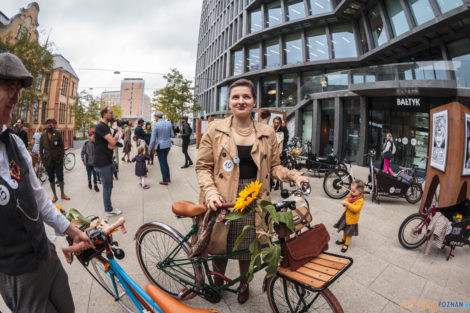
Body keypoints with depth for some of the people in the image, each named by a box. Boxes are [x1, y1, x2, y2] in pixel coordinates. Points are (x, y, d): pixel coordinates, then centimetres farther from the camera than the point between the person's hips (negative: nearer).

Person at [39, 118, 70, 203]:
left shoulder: (57, 133, 3)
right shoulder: (43, 135, 5)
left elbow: (61, 145, 2)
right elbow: (41, 148, 8)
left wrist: (62, 156, -4)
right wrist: (42, 159, 2)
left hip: (58, 160, -1)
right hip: (48, 160, 1)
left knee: (60, 177, 3)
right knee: (51, 179, 8)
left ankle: (62, 194, 17)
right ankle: (54, 195, 18)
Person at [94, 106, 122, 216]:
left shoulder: (106, 127, 15)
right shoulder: (101, 126, -16)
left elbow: (113, 143, 12)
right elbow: (113, 141, -25)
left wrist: (113, 144, -13)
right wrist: (117, 132, -6)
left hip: (108, 161, 9)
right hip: (102, 163, -9)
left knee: (109, 186, 17)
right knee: (107, 187, 0)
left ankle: (109, 207, 28)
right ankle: (108, 210, 12)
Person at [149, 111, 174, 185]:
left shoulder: (156, 125, -14)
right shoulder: (169, 123, 0)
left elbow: (153, 138, -13)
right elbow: (172, 135, 5)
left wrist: (150, 148, -2)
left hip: (160, 146, -5)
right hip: (168, 145, 5)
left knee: (162, 163, 5)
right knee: (165, 161, 22)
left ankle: (165, 181, 11)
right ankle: (168, 178, 26)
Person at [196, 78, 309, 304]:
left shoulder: (267, 133, 5)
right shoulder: (215, 129, -1)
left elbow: (273, 167, 10)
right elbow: (203, 166, -1)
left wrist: (293, 175, -7)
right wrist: (210, 192, -17)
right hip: (222, 200, -1)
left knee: (247, 246, 14)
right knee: (220, 244, 13)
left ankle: (243, 284, 45)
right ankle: (217, 283, 45)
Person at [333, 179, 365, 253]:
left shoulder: (360, 200, -25)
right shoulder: (351, 195, -2)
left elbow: (356, 209, -33)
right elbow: (347, 199, 11)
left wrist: (348, 204, -37)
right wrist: (344, 203, -11)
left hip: (352, 219, -7)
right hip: (346, 215, 7)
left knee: (349, 232, 7)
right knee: (345, 229, 24)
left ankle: (346, 244, 23)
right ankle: (343, 239, 44)